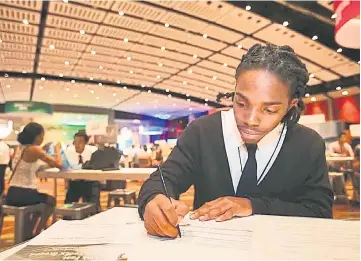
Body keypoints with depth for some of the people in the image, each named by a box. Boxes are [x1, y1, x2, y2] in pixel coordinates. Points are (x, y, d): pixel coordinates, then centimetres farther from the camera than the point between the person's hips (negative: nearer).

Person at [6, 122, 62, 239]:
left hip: (11, 194, 8)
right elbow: (58, 164, -16)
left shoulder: (19, 148, 10)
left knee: (40, 199, 34)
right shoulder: (35, 149, -14)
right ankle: (37, 233, 19)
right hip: (23, 194, -8)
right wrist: (57, 150, 1)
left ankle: (28, 234, 35)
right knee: (51, 201, 19)